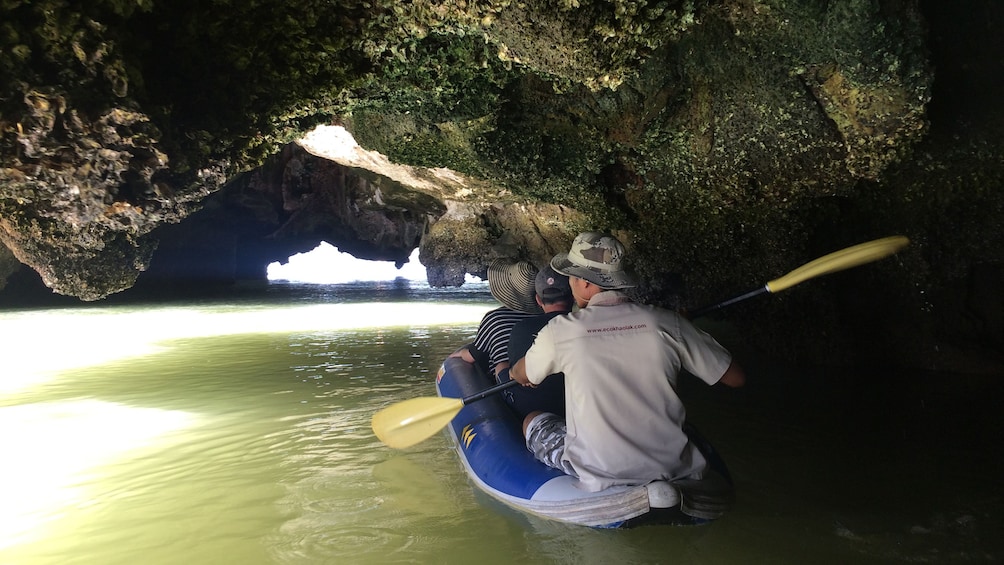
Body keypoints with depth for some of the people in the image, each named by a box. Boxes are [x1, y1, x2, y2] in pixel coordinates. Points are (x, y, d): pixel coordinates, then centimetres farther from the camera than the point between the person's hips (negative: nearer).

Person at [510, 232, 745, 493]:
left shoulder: (560, 331, -11)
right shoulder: (667, 322, -9)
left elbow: (522, 376, 10)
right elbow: (736, 378, 1)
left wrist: (514, 372, 36)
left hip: (597, 471, -3)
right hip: (670, 467, 4)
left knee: (531, 421, 21)